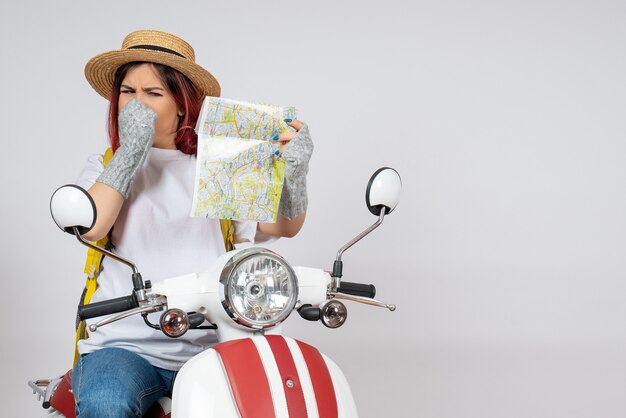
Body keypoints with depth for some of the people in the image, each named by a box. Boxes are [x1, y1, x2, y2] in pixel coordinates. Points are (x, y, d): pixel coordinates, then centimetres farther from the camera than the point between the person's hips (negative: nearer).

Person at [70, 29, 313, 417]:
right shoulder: (107, 166, 13)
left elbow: (283, 225, 4)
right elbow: (89, 227, -8)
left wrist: (294, 171, -16)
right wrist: (130, 151, -9)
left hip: (207, 345, 1)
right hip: (124, 345, 0)